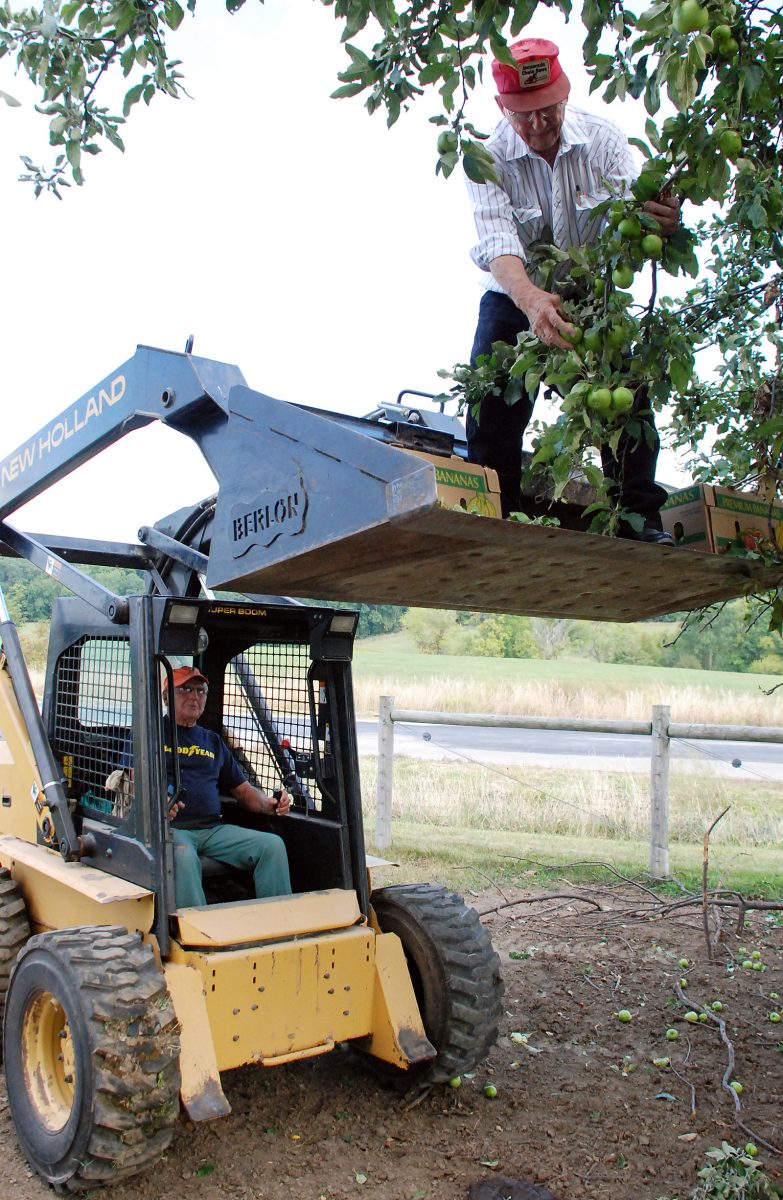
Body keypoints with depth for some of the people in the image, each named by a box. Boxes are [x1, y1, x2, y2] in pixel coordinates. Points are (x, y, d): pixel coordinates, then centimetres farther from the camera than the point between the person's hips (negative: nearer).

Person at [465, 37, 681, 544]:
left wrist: (660, 223, -48)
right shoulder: (488, 159, -17)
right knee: (492, 407, -13)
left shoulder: (603, 140, -12)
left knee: (627, 396, -15)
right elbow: (496, 240, -33)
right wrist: (532, 300, -54)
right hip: (516, 299, 0)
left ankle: (641, 517, -5)